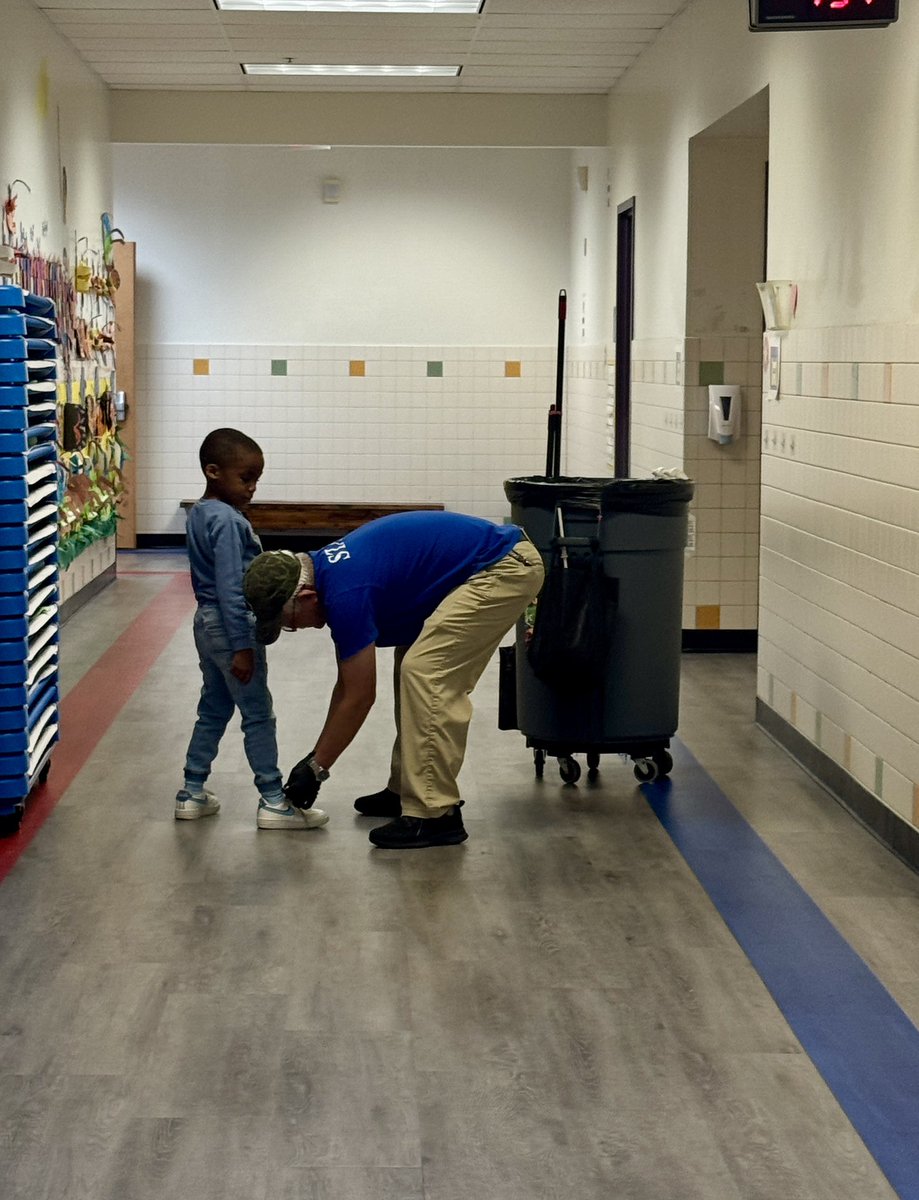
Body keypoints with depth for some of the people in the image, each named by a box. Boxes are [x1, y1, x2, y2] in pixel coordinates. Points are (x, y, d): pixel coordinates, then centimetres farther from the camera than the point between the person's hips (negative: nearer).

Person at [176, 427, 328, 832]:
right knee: (258, 715, -1)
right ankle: (273, 802, 5)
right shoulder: (227, 521, -21)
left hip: (207, 621, 9)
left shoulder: (199, 512, 9)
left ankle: (192, 793, 22)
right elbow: (230, 588, -24)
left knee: (213, 710, 17)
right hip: (230, 626, -9)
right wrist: (242, 646, -23)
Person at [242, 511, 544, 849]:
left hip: (504, 568, -10)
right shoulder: (328, 570, 8)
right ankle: (409, 789, 22)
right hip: (492, 566, 10)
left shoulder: (346, 591, -21)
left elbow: (359, 697, -12)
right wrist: (316, 756, 20)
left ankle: (435, 814, -9)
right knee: (416, 671, 14)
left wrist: (316, 767, -2)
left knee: (425, 674, -13)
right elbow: (348, 685, 18)